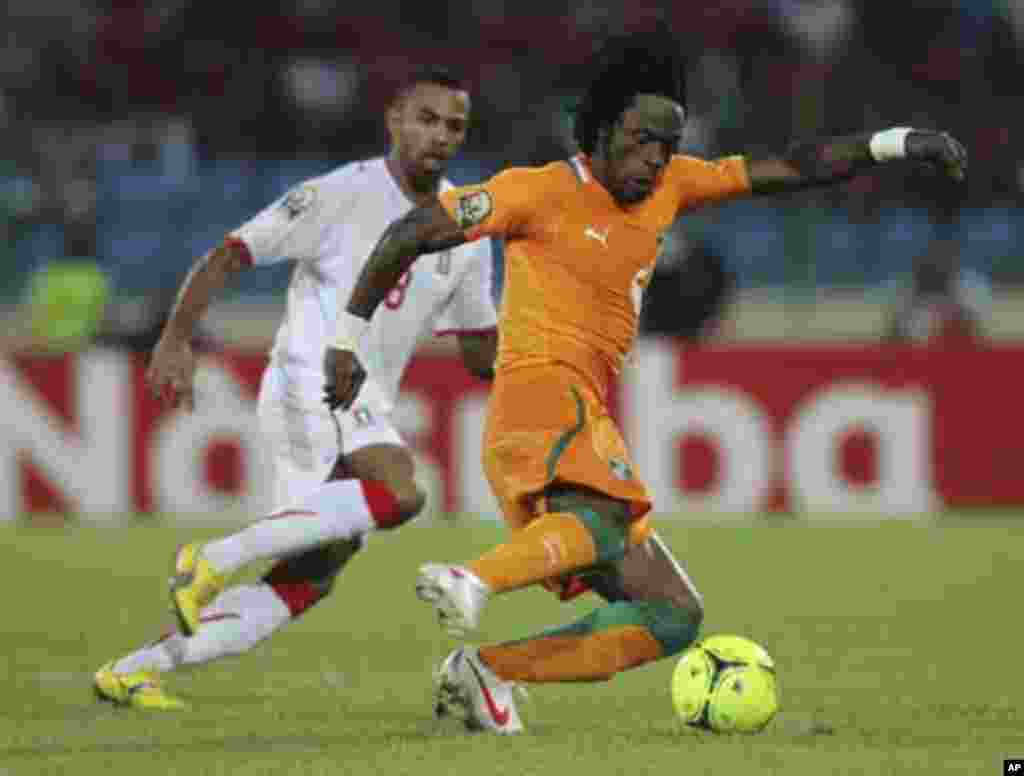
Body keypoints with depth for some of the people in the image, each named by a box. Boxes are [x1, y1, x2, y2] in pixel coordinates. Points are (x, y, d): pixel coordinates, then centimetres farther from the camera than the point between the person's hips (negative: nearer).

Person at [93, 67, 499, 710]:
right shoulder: (343, 195, -8)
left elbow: (482, 354, 19)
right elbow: (227, 257, -7)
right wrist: (177, 339, -20)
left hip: (369, 412, 8)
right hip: (309, 387, -8)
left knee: (307, 581, 4)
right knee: (400, 494, -31)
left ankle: (135, 671, 12)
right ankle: (215, 559, -24)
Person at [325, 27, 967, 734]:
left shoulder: (668, 186, 19)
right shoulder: (540, 191, 1)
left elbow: (789, 169, 17)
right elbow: (410, 235, 4)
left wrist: (894, 143, 6)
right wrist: (350, 336, 2)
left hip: (588, 422, 8)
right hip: (543, 392, -8)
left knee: (675, 616, 1)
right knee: (607, 515, -39)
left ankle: (488, 671, -9)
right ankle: (470, 583, -62)